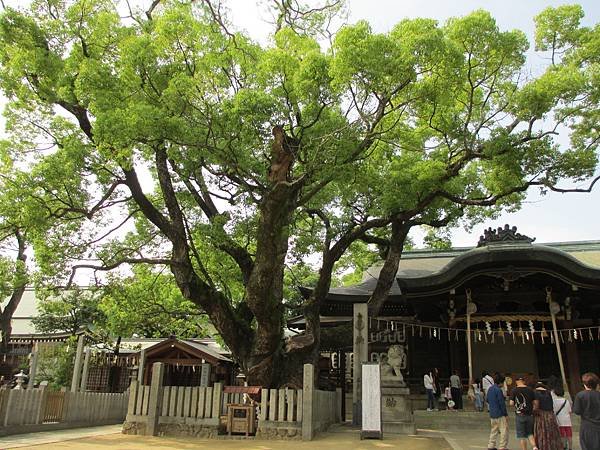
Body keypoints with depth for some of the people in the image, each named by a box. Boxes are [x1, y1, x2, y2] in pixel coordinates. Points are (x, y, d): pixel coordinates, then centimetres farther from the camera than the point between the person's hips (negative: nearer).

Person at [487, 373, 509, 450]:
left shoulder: (490, 389, 9)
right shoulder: (498, 390, -17)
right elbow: (502, 403, -16)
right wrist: (506, 414, -10)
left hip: (492, 414, 8)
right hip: (500, 414, -8)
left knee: (494, 430, 16)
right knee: (504, 430, 0)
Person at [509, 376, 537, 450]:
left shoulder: (514, 390, -8)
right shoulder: (530, 390, 1)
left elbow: (511, 403, -11)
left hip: (520, 415, -3)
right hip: (529, 414, 3)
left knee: (521, 435, 7)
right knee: (530, 433, 18)